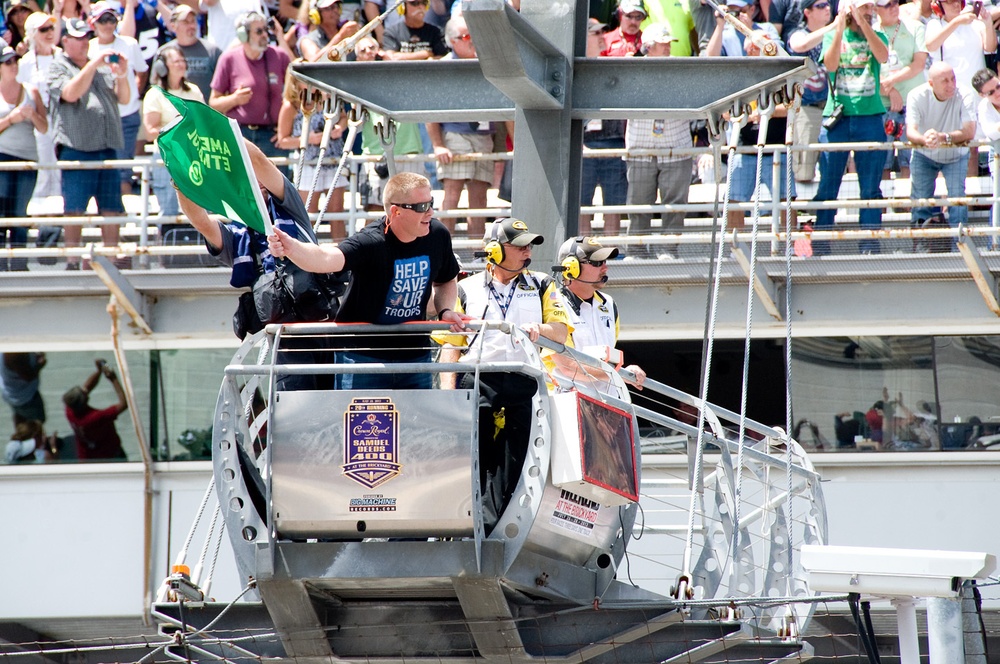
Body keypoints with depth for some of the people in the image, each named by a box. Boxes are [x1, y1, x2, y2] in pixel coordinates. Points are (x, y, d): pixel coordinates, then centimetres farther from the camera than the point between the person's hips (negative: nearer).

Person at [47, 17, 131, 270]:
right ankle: (73, 261, -3)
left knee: (111, 208, 4)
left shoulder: (102, 67, 19)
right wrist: (93, 65, -17)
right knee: (74, 209, -5)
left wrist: (121, 76, -6)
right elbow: (71, 93, -14)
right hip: (76, 147, -5)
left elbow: (124, 98, 14)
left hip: (107, 146, 5)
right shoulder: (58, 67, 4)